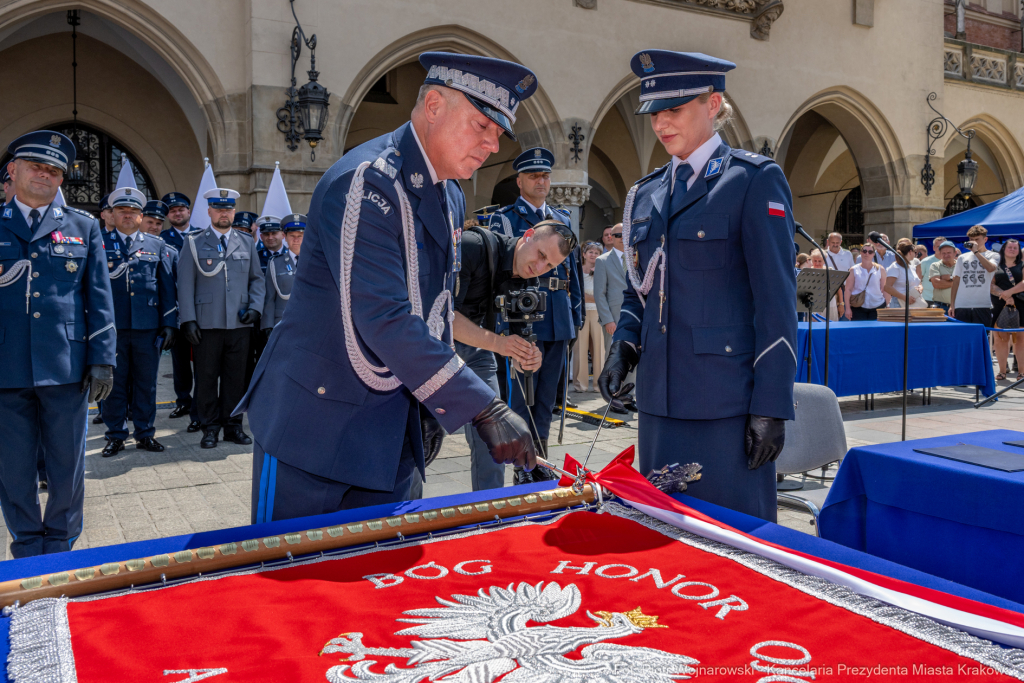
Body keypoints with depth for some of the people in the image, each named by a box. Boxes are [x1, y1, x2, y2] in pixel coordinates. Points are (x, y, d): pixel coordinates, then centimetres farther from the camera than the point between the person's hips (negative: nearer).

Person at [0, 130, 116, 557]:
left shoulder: (84, 227, 10)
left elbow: (99, 299, 7)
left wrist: (102, 359, 0)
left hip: (67, 368, 0)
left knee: (68, 468, 8)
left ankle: (60, 550, 25)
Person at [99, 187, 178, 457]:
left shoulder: (157, 246, 10)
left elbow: (167, 287, 8)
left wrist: (169, 323, 3)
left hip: (147, 327, 1)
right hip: (111, 326, -1)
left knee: (146, 382, 7)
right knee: (113, 383, 4)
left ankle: (145, 433, 17)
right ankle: (116, 435, 15)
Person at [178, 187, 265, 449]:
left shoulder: (247, 243, 13)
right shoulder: (194, 243, 5)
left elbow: (257, 279, 15)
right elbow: (185, 284, 1)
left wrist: (255, 307, -1)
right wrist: (188, 319, -7)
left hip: (240, 323, 2)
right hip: (207, 323, -2)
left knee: (236, 377, 7)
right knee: (207, 377, 4)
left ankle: (233, 425, 17)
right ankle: (210, 428, 14)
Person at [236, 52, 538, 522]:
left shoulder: (450, 200, 10)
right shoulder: (366, 182, -20)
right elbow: (384, 320, -29)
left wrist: (432, 404, 12)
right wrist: (483, 408, -29)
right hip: (314, 420, -8)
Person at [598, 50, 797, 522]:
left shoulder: (754, 180, -4)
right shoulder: (646, 193, 14)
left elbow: (777, 300, -9)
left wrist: (771, 407, -13)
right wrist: (623, 347, 2)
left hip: (727, 400, -6)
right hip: (660, 398, 6)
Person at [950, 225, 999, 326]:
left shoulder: (993, 256, 8)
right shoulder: (962, 258, 15)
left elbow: (991, 268, -16)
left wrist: (976, 251, -11)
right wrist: (952, 304, 7)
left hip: (983, 306, -2)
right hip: (961, 306, 2)